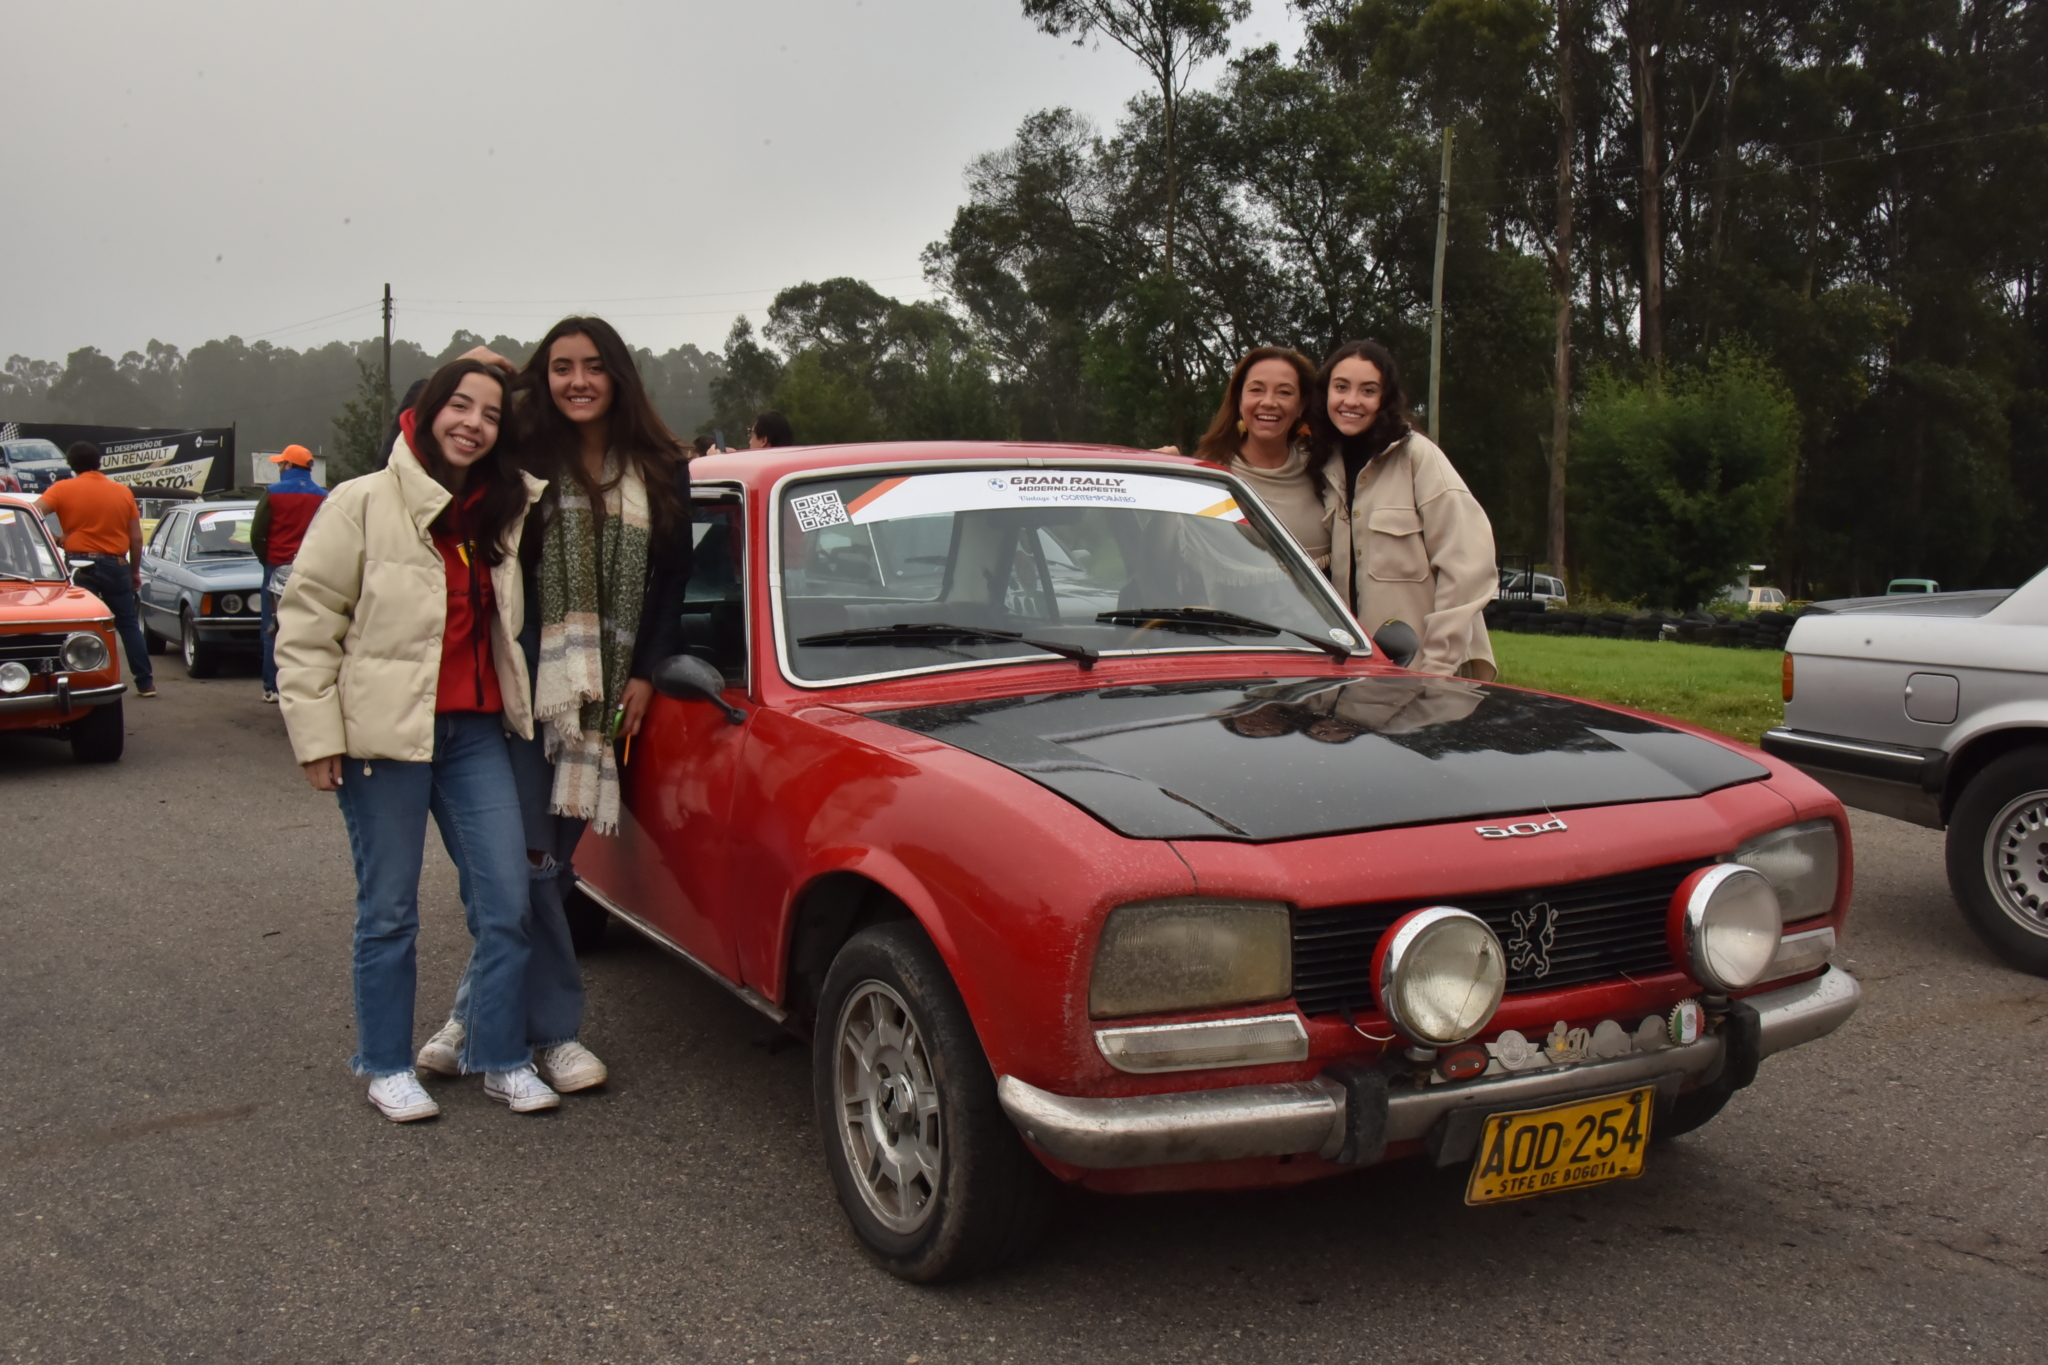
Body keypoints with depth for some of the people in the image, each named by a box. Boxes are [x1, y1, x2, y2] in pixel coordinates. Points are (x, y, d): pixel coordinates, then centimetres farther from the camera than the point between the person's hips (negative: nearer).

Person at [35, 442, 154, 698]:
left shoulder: (63, 489, -2)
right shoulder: (123, 491, 5)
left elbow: (31, 515, -13)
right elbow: (136, 538, 6)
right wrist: (135, 571, 15)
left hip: (80, 565, -2)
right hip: (115, 566, 2)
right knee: (128, 624, 11)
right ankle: (145, 682, 10)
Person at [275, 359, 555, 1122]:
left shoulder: (504, 511, 10)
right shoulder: (363, 504, -5)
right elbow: (305, 622, -6)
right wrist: (317, 735, -11)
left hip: (475, 730, 5)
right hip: (384, 736, -5)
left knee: (506, 900, 1)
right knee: (389, 910, 5)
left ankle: (501, 1058, 13)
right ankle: (386, 1066, 20)